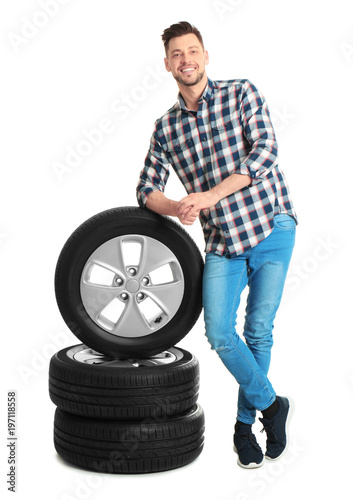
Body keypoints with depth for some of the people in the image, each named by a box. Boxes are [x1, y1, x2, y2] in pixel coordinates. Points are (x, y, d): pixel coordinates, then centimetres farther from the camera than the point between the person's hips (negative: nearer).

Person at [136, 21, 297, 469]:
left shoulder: (241, 94, -1)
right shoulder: (165, 128, 8)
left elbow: (264, 152, -14)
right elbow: (146, 189, 11)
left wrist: (211, 195, -21)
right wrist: (180, 208, -11)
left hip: (271, 226, -2)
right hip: (222, 244, 3)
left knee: (258, 331, -1)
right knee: (219, 334, -10)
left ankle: (245, 425, 19)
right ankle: (272, 405, 14)